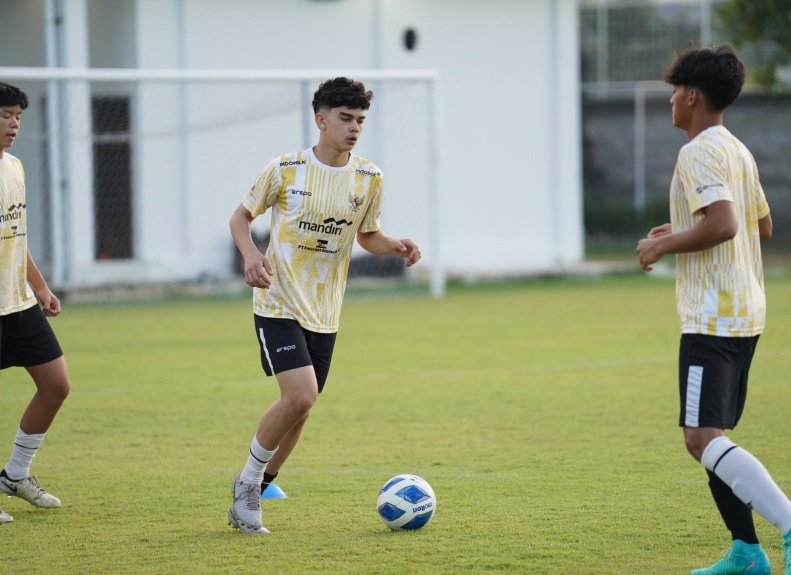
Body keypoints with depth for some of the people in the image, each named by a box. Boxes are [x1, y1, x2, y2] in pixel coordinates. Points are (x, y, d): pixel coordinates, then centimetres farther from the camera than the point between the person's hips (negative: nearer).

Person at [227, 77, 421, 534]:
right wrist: (251, 254, -17)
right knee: (300, 396, -21)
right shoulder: (285, 170, -8)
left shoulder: (369, 179, 2)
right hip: (279, 304, -5)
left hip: (324, 314, 5)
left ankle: (252, 494, 26)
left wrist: (396, 246, -5)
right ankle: (249, 479, 0)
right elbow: (242, 216, 3)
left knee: (300, 408, 7)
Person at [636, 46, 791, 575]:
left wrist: (664, 246, -13)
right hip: (745, 315, 10)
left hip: (712, 318, -10)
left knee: (703, 438, -15)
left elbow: (722, 223, -27)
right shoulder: (739, 152, 16)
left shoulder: (699, 153, -14)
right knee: (711, 436, 15)